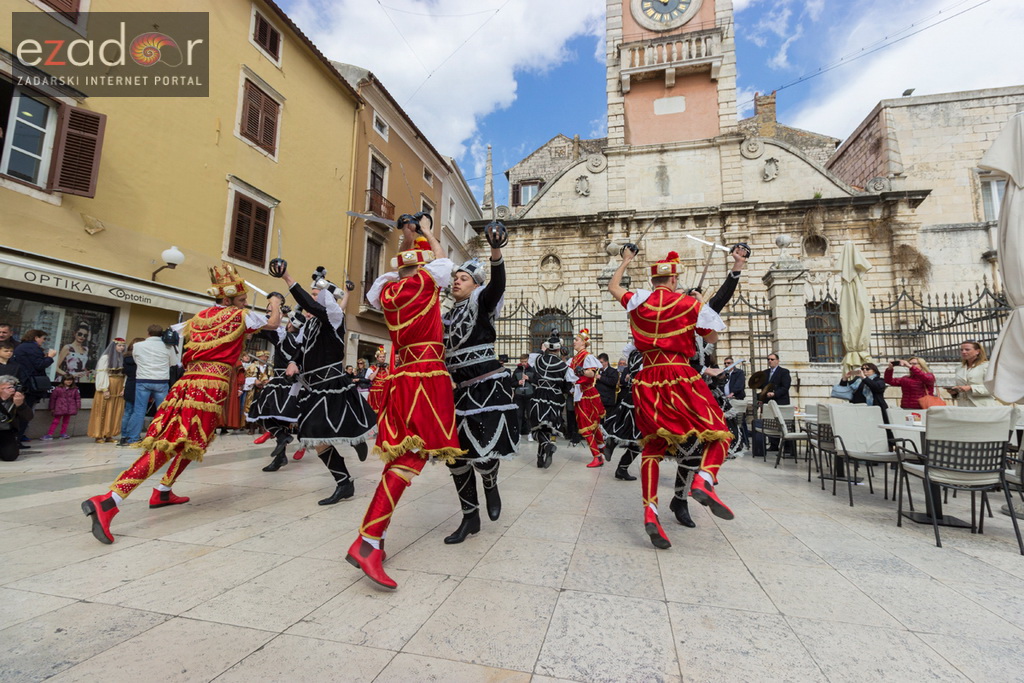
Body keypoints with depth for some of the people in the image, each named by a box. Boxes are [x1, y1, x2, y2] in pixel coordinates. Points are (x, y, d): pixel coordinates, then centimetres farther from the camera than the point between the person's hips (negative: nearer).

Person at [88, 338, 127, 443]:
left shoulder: (123, 359, 10)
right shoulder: (105, 357, -3)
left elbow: (125, 375, 5)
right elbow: (102, 374, -9)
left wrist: (124, 388, -5)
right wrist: (105, 389, -15)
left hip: (118, 390, 5)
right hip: (107, 389, -4)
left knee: (115, 412, 4)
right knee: (103, 412, 0)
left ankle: (108, 435, 10)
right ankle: (99, 435, 6)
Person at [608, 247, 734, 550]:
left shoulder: (638, 301, 7)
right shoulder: (689, 304, 0)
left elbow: (613, 286, 26)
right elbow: (713, 338, 10)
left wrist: (626, 261, 39)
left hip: (648, 381, 4)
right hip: (681, 377, -3)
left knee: (652, 446, 9)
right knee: (719, 433, 8)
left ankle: (650, 511, -1)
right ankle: (704, 480, -19)